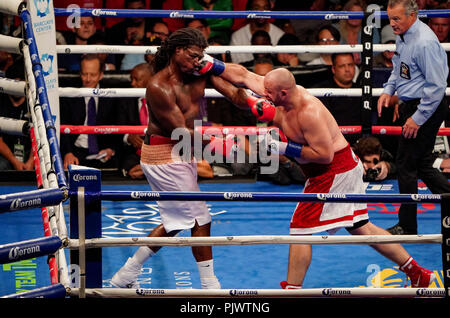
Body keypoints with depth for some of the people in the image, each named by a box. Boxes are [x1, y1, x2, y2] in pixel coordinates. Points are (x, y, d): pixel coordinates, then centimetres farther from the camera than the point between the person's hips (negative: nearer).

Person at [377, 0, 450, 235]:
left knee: (406, 164, -3)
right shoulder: (403, 37, 7)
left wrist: (417, 119, -20)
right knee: (421, 164, 14)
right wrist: (389, 90, 8)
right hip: (412, 105, 10)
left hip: (428, 107, -10)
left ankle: (407, 227, 7)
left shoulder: (425, 42, -23)